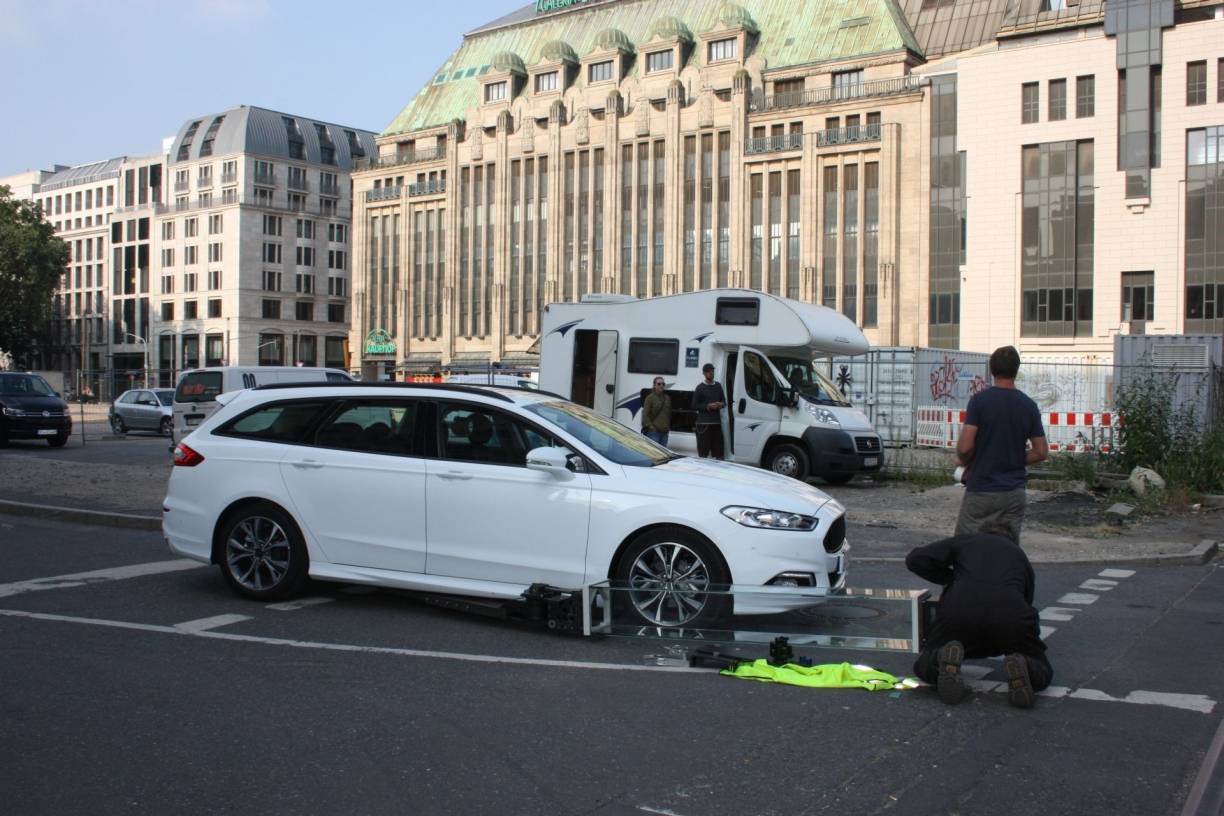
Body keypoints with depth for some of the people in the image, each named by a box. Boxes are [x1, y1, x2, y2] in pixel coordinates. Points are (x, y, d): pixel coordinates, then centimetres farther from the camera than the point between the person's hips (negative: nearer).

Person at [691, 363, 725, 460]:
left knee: (718, 450, 4)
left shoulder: (718, 386, 16)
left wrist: (720, 404, -1)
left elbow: (724, 401, 22)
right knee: (703, 451, -8)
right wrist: (708, 406, -13)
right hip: (704, 423, -5)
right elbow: (694, 406, -2)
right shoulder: (700, 387, 0)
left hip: (716, 422, 5)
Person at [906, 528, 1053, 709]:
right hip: (1010, 611, 1)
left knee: (924, 666, 21)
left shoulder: (964, 541, 32)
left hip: (960, 607, 0)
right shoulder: (1019, 554, 37)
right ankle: (1020, 667, -13)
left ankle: (947, 660, -15)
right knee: (1041, 674, 23)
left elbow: (915, 559, 20)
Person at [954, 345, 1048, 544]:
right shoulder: (1028, 405, 3)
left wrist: (964, 461, 5)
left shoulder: (979, 400, -10)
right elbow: (1041, 452, 4)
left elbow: (965, 446, -15)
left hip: (981, 491, -4)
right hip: (1014, 493, 4)